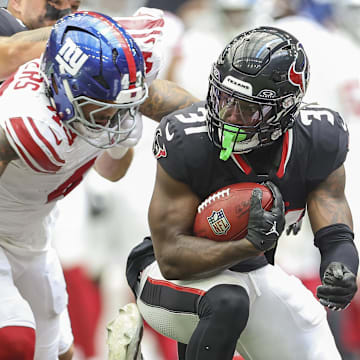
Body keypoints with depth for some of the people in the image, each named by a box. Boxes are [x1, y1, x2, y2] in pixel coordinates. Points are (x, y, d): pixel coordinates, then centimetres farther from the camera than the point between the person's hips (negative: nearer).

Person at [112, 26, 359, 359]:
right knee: (227, 302, -37)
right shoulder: (186, 142, -28)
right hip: (175, 275, -5)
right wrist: (251, 243, -41)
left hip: (252, 273, 5)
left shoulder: (318, 141, -17)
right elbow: (171, 257, -26)